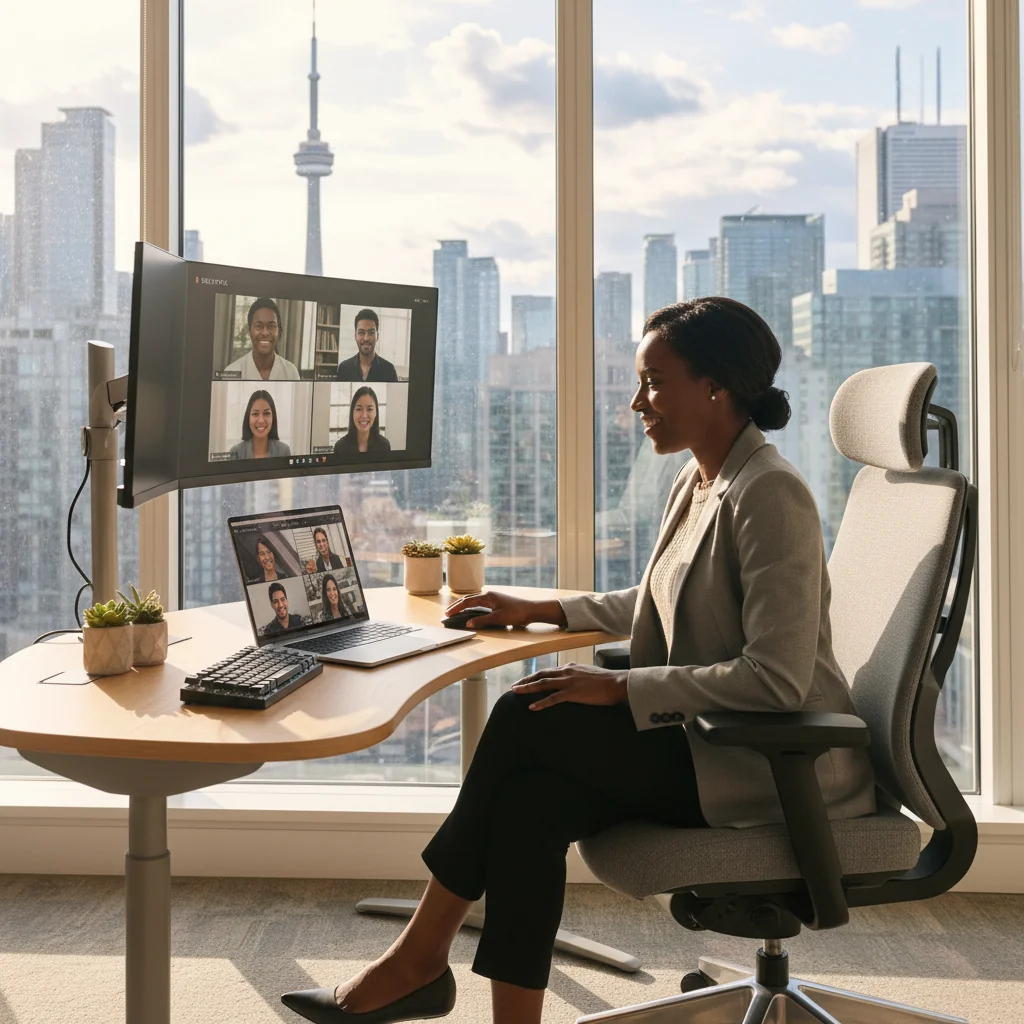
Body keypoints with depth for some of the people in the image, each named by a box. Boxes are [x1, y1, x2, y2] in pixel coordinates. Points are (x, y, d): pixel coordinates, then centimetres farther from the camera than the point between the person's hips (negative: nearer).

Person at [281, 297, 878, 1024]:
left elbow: (777, 679, -24)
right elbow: (658, 605, 26)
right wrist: (545, 610, 16)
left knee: (524, 717, -17)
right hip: (711, 744, 8)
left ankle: (421, 956, -2)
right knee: (529, 800, -17)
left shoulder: (770, 494, -18)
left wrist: (622, 688, -23)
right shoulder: (699, 482, 11)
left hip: (774, 767, -8)